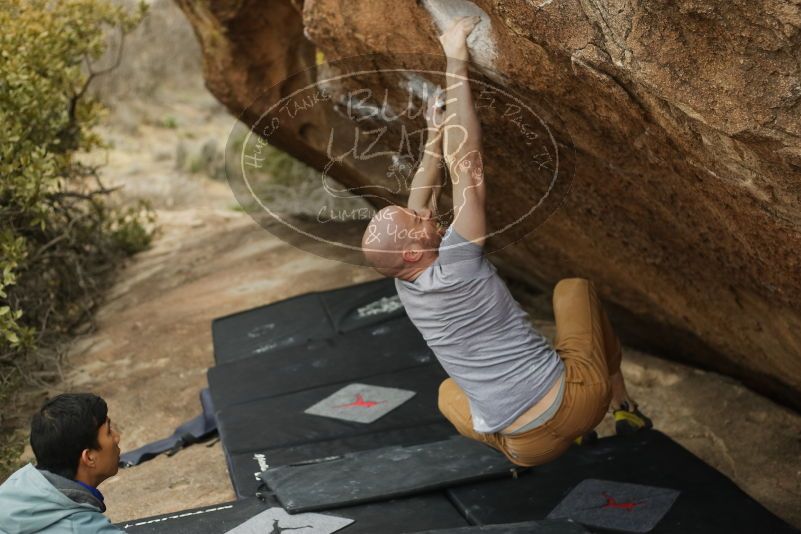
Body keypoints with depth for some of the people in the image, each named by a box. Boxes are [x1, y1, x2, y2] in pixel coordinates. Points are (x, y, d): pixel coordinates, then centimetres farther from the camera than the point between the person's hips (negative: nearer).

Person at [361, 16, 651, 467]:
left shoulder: (405, 287, -3)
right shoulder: (454, 268, -21)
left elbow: (420, 203, 14)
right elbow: (466, 162, -20)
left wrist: (435, 137, 15)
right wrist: (456, 63, -19)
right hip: (578, 394, -4)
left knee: (449, 394, 37)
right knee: (574, 287, 22)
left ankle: (559, 441, 22)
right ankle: (625, 408, 29)